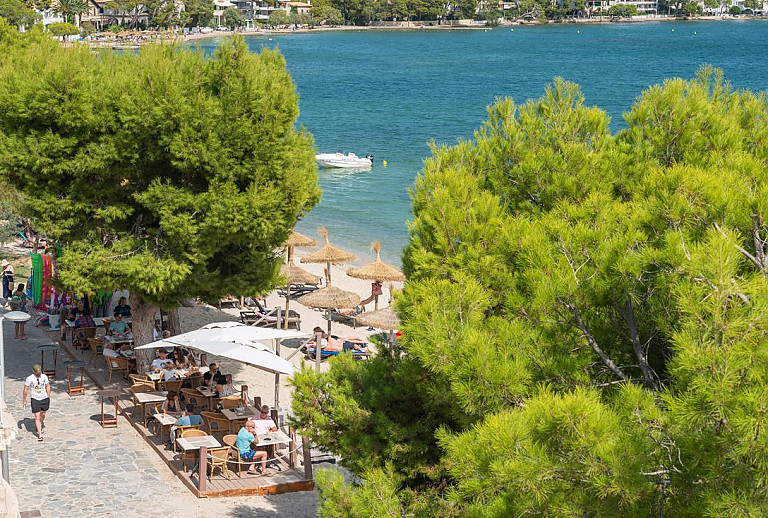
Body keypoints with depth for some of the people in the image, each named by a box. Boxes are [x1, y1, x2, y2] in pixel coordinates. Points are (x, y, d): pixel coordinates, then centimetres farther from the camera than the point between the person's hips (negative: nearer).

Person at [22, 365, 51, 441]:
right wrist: (24, 400, 2)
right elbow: (26, 390, -2)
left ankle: (39, 426, 48)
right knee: (37, 417, -6)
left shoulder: (44, 377, -4)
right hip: (35, 400, -3)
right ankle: (40, 435, -3)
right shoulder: (29, 379, -12)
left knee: (43, 415, 18)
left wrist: (48, 397, 12)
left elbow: (48, 387, 9)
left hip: (44, 399, 3)